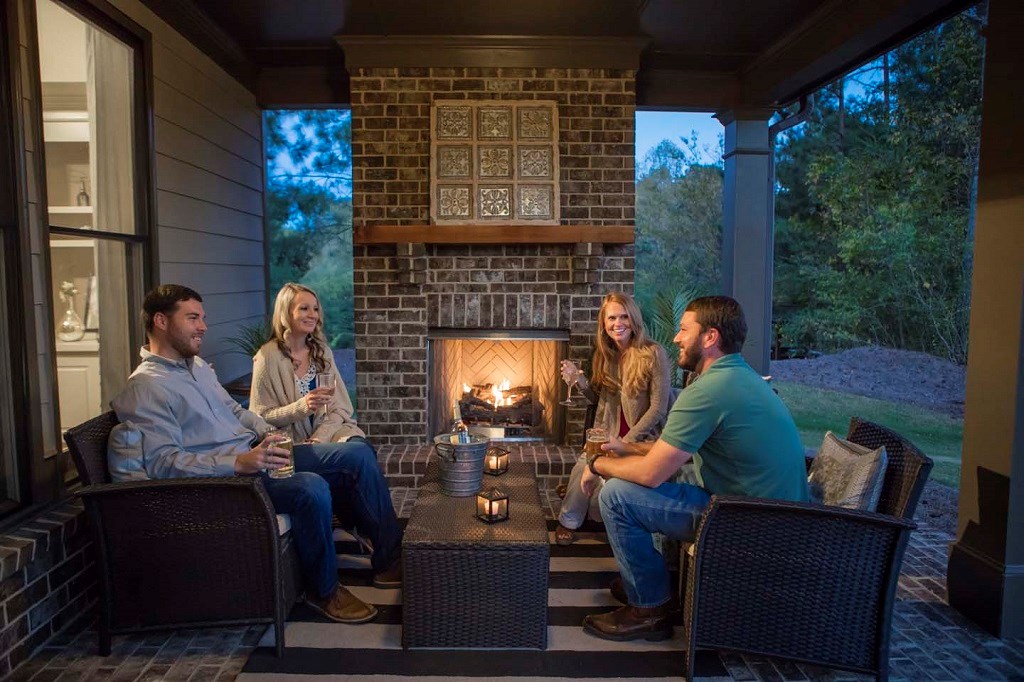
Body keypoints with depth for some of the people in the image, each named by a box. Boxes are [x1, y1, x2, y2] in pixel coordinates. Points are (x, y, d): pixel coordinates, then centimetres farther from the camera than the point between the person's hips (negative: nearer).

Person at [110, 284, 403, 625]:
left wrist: (270, 433, 7)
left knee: (359, 455, -3)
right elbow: (162, 463, -21)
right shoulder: (146, 387, -11)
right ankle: (324, 589, -10)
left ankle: (388, 560, 5)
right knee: (311, 488, -35)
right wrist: (240, 463, -30)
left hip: (254, 453, 9)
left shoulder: (197, 365, 17)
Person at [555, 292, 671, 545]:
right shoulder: (605, 354, 7)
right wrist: (580, 381, -3)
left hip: (641, 437, -4)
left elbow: (658, 408, -12)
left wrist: (627, 441, -15)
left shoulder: (654, 354, -12)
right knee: (584, 467, -23)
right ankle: (568, 521, 8)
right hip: (607, 434, 4)